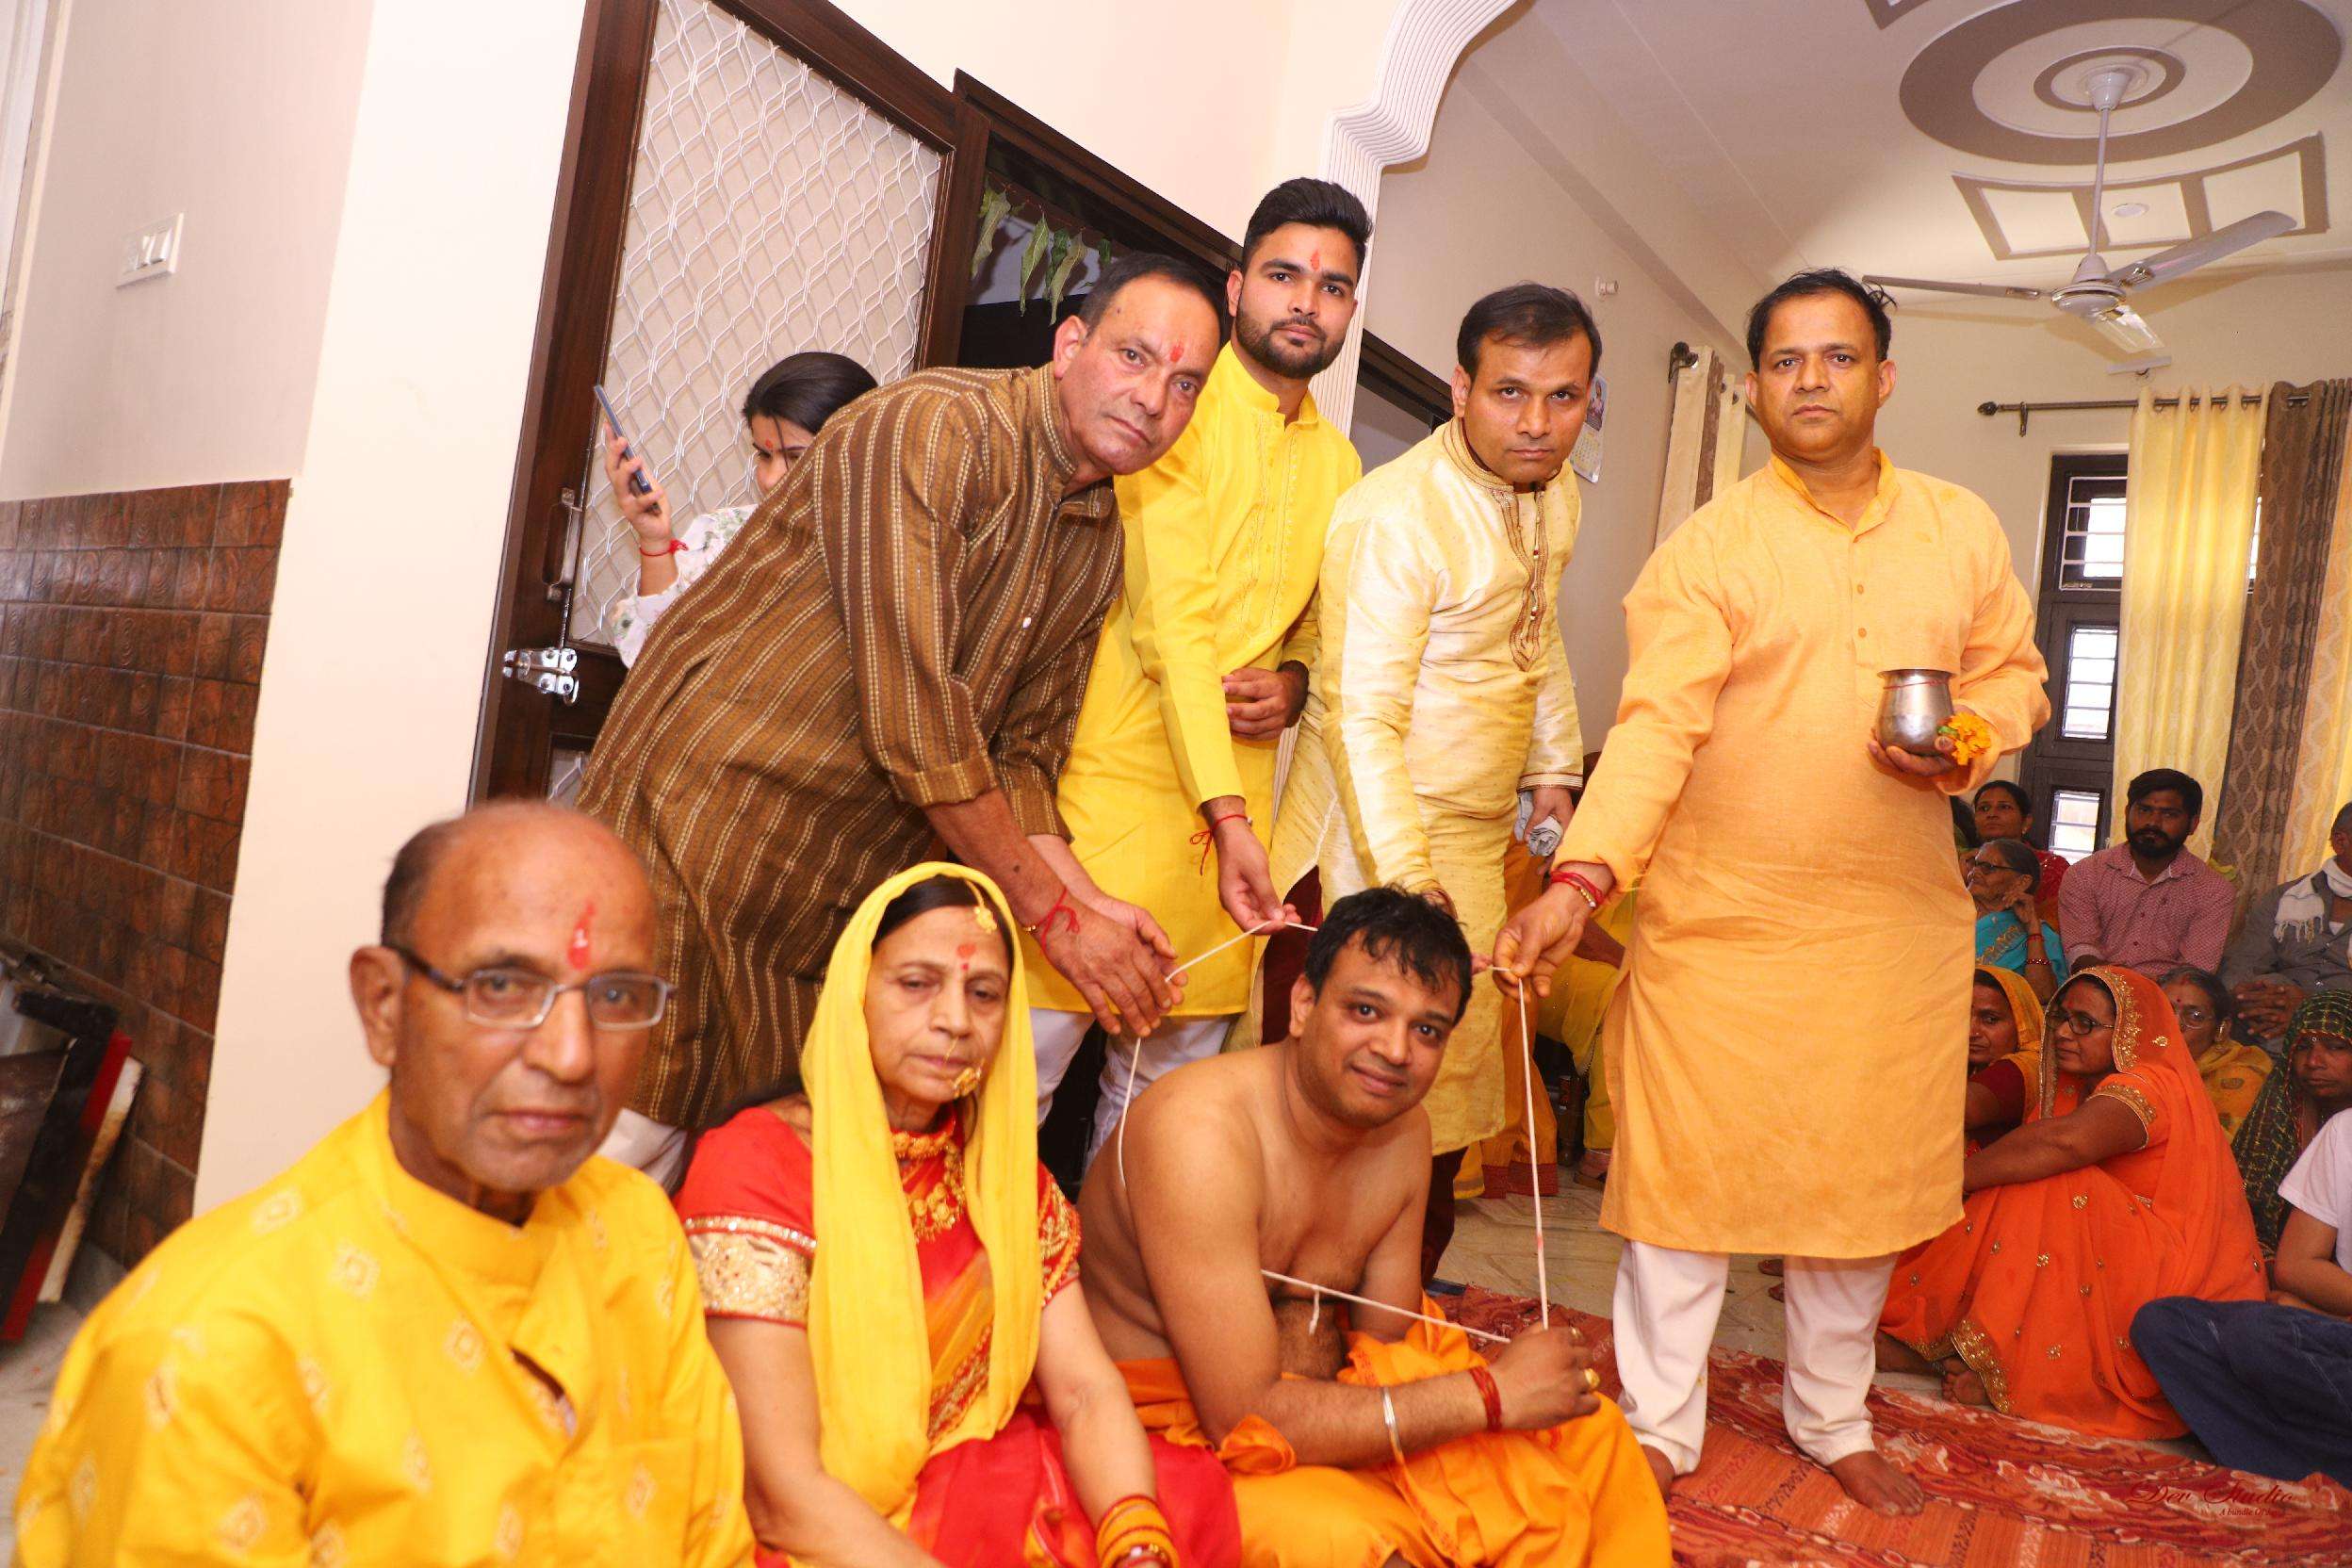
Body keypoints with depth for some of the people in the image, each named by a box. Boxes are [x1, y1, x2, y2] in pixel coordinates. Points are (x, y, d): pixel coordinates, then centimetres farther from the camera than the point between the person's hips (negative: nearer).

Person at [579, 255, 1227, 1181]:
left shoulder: (1102, 542, 9)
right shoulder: (931, 428, -16)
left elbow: (1023, 755, 9)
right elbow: (913, 719, -22)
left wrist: (1084, 903, -8)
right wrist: (1052, 912, -16)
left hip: (840, 904, 7)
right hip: (702, 822, -7)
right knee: (616, 1144, -4)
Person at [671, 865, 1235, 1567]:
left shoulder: (1003, 1168, 3)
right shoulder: (756, 1166, -17)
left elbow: (1085, 1392, -4)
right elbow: (780, 1493, -21)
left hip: (976, 1495, 6)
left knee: (1198, 1501, -15)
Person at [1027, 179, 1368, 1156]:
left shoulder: (1337, 462, 16)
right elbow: (1171, 619, -15)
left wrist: (1296, 682, 0)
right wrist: (1229, 817, -23)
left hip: (1238, 799, 7)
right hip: (1126, 779, -6)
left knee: (1172, 1076, 12)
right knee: (1034, 1052, -5)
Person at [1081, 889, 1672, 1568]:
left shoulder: (1404, 1132, -2)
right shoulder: (1199, 1133, -28)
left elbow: (1384, 1347, 3)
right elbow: (1242, 1417, -30)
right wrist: (1489, 1394, -24)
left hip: (1309, 1401, 7)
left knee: (1583, 1429, 0)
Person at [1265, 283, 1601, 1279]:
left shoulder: (1556, 494, 7)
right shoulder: (1393, 515, -21)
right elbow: (1361, 718, -24)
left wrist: (1554, 769, 19)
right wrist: (1405, 880, -27)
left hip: (1478, 839, 8)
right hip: (1382, 837, -8)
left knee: (1455, 1083, 14)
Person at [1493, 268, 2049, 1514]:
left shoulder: (1964, 530, 8)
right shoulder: (1705, 547, -6)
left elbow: (2012, 673, 15)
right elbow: (1655, 725, -16)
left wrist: (1971, 741, -9)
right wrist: (1583, 874, -29)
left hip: (1899, 920, 4)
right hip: (1721, 918, -4)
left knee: (1865, 1176, 15)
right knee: (1690, 1169, 2)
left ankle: (1832, 1420, 37)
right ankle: (1658, 1424, 22)